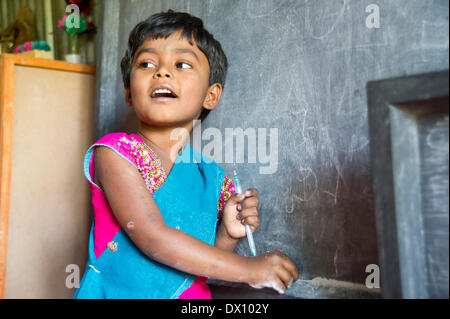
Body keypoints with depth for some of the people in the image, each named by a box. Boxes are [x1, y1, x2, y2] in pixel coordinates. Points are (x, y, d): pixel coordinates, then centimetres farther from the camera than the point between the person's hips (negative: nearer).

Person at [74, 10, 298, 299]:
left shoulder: (213, 177, 0)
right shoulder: (114, 152, -13)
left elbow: (201, 265, 9)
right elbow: (153, 239, -20)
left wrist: (228, 234, -10)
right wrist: (248, 268, -17)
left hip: (193, 296, 3)